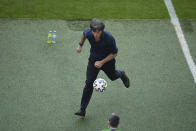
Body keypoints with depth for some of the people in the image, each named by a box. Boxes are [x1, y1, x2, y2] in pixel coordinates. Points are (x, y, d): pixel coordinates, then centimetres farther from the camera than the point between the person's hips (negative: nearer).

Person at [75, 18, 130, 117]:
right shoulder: (88, 33, -25)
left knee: (112, 76, 25)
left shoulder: (109, 38, -34)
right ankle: (82, 109, 0)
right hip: (93, 60, 2)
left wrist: (102, 62, -27)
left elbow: (114, 53, -20)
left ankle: (121, 74, 64)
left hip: (107, 60, -2)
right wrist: (80, 45, 12)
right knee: (89, 84, -5)